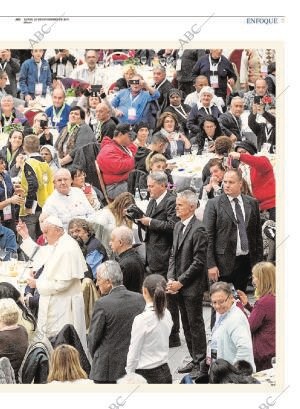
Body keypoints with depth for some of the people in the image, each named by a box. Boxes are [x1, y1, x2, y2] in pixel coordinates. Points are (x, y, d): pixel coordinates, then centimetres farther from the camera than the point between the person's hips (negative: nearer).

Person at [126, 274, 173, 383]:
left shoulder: (142, 320, -18)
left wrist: (129, 378, -2)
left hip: (147, 375, -7)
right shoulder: (167, 315, 2)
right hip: (165, 373, 7)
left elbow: (133, 354, -11)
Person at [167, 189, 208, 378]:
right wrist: (170, 279, 2)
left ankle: (201, 362, 7)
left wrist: (180, 282, -15)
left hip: (192, 286, -8)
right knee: (187, 324, 13)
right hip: (179, 285, 8)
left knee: (195, 323, -2)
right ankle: (195, 359, 22)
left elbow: (198, 262, -17)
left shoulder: (198, 230, -16)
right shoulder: (178, 226, 11)